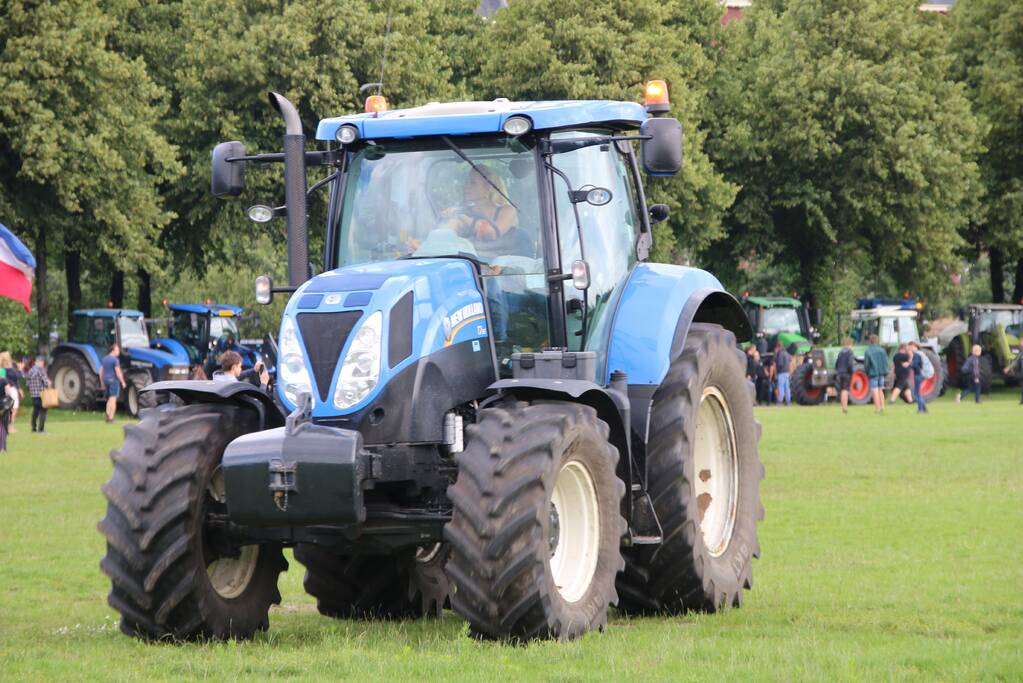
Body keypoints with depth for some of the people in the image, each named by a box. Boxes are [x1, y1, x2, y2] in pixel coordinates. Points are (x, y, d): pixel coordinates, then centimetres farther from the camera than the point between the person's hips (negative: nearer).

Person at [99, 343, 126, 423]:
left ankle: (107, 416, 8)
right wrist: (123, 382, -9)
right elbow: (118, 372, -16)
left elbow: (101, 372, 12)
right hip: (114, 380, -7)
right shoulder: (115, 360, -12)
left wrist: (102, 384, 17)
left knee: (109, 400, 16)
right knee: (113, 400, -6)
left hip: (106, 380, 7)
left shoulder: (104, 359, 11)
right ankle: (111, 418, -11)